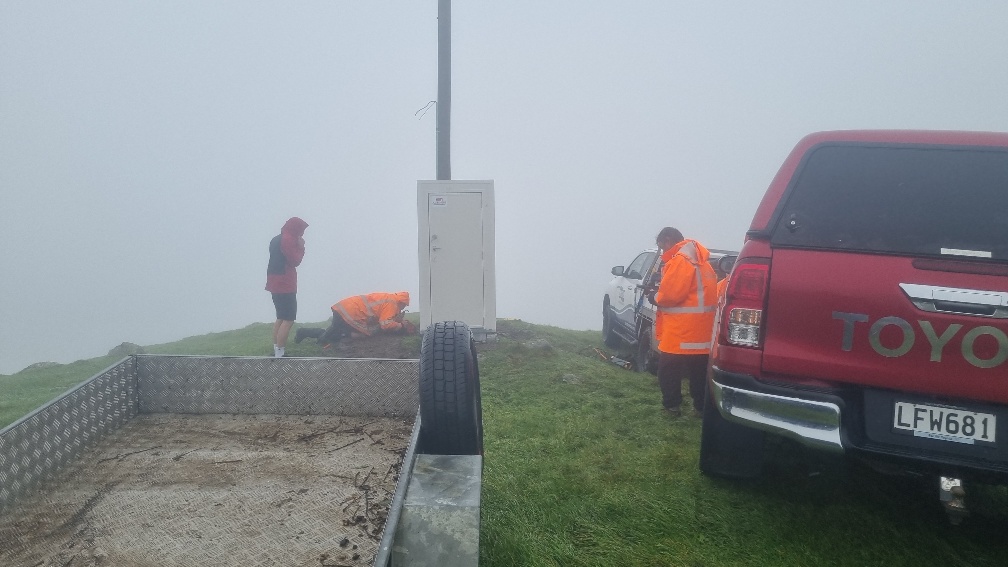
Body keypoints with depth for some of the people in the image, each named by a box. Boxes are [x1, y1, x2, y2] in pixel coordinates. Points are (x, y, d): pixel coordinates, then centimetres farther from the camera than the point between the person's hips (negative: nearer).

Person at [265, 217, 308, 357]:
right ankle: (279, 354, -15)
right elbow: (295, 261, -14)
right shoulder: (288, 240, -13)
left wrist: (298, 246, 10)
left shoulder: (277, 239, 17)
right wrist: (301, 247, -3)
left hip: (276, 284, 10)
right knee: (288, 319, -11)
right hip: (285, 285, -10)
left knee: (281, 317, 16)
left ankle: (276, 350, 16)